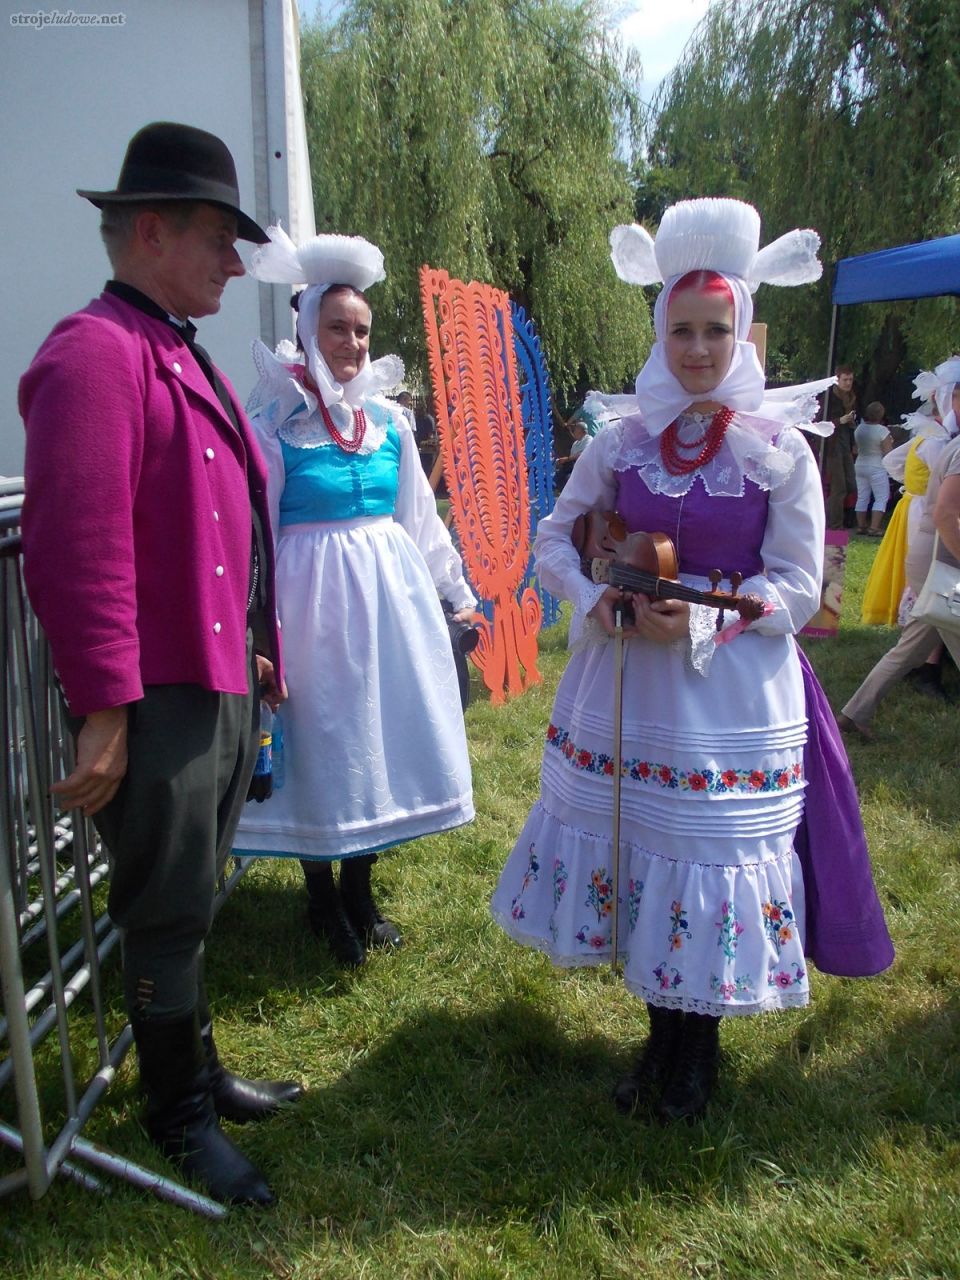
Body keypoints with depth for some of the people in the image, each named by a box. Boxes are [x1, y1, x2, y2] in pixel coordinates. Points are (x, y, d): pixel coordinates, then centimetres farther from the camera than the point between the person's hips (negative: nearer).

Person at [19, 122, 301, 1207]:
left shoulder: (183, 356, 17)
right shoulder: (94, 355, -15)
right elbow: (78, 548, -23)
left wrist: (258, 658, 20)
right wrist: (105, 710, -23)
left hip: (227, 684, 9)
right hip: (159, 700, -9)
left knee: (188, 900, 21)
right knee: (168, 910, 7)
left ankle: (198, 1071, 39)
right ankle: (180, 1116, 27)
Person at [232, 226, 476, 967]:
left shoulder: (389, 421, 7)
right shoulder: (275, 424, -7)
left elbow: (419, 516, 15)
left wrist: (456, 590, 19)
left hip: (390, 595, 5)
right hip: (315, 598, -5)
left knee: (382, 732, 11)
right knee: (321, 742, 5)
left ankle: (360, 891, 30)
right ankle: (324, 901, 26)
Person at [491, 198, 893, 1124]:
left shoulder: (780, 449, -5)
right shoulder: (623, 442, 2)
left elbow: (799, 586, -6)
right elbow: (554, 539, 8)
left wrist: (701, 621, -20)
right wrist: (602, 600, -11)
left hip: (733, 691, -3)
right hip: (627, 682, 3)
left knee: (710, 855, 6)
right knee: (635, 852, 11)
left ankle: (698, 1047, 31)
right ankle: (660, 1035, 34)